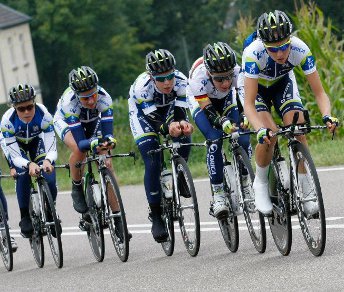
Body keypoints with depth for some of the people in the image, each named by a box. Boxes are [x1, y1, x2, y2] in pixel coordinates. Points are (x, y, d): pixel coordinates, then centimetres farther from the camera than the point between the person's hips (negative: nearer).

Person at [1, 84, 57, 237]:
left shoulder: (44, 115, -34)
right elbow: (15, 157, -34)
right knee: (23, 176, -27)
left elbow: (52, 149, -34)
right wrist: (29, 165, -55)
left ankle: (50, 213, 8)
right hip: (17, 145, -1)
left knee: (50, 180, -18)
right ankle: (25, 218, -11)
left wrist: (47, 161, -57)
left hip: (37, 142, 1)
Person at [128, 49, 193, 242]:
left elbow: (180, 114, -30)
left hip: (168, 107, 3)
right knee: (153, 163, -16)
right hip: (142, 112, -3)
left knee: (184, 141, -24)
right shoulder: (142, 87, -38)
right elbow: (155, 122, -37)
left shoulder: (181, 82, -32)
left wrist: (183, 124, -53)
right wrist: (168, 128, -58)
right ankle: (156, 216, -8)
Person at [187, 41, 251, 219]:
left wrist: (246, 117, -55)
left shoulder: (238, 71, -36)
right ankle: (218, 194, -16)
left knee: (243, 141, -17)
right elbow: (208, 110, -36)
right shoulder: (198, 76, -40)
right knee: (215, 141, -24)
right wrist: (224, 123, -55)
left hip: (227, 100, 2)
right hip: (202, 101, -2)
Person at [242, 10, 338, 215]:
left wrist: (327, 116, -49)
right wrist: (261, 129, -58)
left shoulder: (300, 50, -34)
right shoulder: (253, 54, -40)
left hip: (283, 83, 2)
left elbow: (319, 92, -29)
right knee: (269, 135, -25)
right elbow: (249, 104, -40)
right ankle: (261, 185, -1)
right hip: (256, 86, -2)